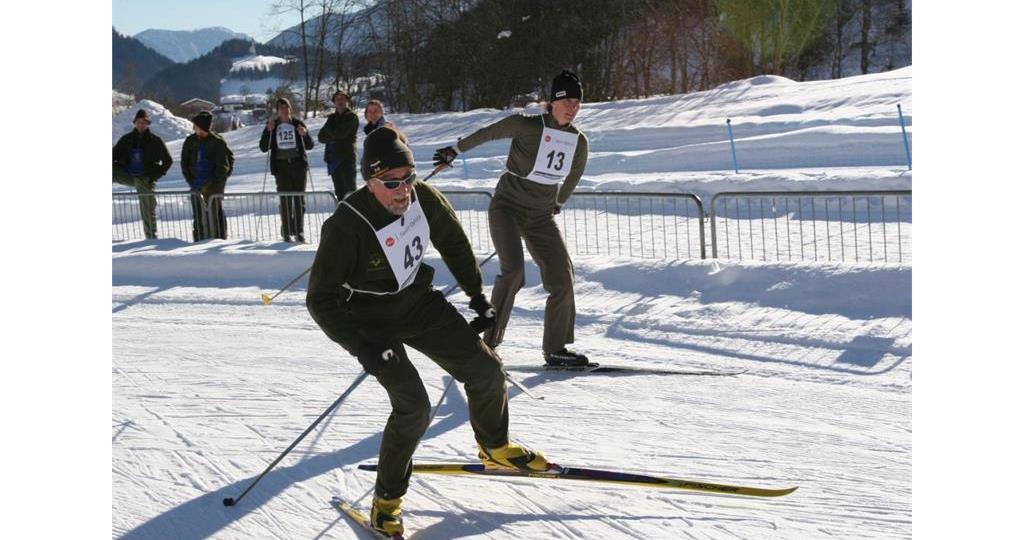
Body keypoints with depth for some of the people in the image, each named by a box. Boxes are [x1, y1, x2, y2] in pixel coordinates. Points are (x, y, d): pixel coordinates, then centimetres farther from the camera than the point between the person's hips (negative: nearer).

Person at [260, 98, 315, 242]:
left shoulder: (297, 123, 7)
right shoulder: (272, 125, 7)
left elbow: (310, 146, 9)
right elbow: (263, 148, 3)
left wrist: (305, 134, -12)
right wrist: (268, 130, -9)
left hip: (298, 164, 1)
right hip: (281, 166, -1)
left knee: (299, 198, -1)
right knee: (286, 199, -4)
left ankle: (299, 231, 5)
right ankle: (287, 232, 1)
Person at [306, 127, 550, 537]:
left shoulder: (425, 199, -14)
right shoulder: (346, 226, -30)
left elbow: (455, 245, 7)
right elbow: (320, 299, -23)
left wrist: (478, 297, 11)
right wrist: (361, 347, -31)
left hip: (420, 302, 6)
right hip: (373, 321, -6)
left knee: (486, 371, 3)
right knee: (413, 407, -19)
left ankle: (495, 449, 32)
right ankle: (388, 497, 3)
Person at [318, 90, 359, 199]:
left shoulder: (352, 117, 1)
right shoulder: (332, 118, 18)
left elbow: (341, 132, -13)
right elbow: (321, 137, 9)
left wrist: (328, 129, 4)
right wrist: (333, 137, -9)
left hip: (347, 158, -6)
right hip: (333, 158, 6)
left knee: (350, 190, -11)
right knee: (339, 192, 8)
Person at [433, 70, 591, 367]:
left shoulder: (579, 142, -1)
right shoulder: (527, 125, -16)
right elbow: (488, 133, 0)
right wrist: (455, 150, 12)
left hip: (541, 216, 5)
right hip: (507, 207, -5)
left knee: (562, 277, -4)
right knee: (513, 271, -22)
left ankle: (555, 349, 6)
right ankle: (489, 342, -12)